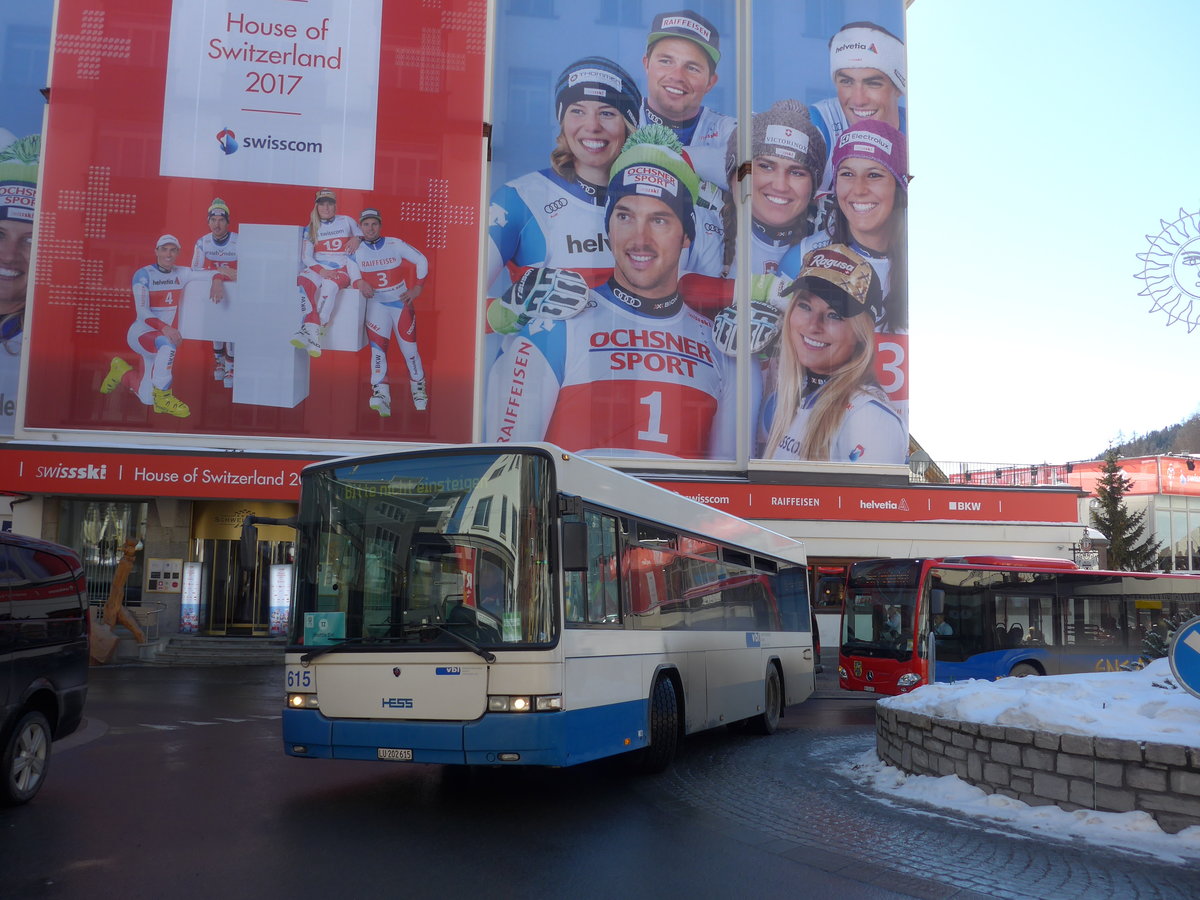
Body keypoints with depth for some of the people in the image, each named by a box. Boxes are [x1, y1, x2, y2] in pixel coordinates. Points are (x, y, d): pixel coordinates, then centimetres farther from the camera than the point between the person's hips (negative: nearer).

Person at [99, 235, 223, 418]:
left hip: (166, 334, 5)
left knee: (147, 398, 6)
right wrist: (164, 328, -34)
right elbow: (142, 312, -19)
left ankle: (121, 370, 38)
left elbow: (211, 274, -1)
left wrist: (217, 281, -25)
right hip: (141, 332, -5)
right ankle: (162, 396, -24)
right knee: (167, 344, -41)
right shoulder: (144, 275, -11)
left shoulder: (181, 274, 3)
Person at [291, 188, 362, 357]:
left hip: (341, 269, -2)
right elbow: (307, 257, 6)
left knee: (329, 285, -37)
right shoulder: (311, 229, 13)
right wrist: (321, 270, -13)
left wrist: (356, 238, -5)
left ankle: (316, 332, -41)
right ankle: (310, 331, -45)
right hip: (317, 268, 2)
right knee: (303, 282, -34)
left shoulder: (347, 221, 11)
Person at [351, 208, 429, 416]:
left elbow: (422, 261, 0)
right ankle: (381, 396, -25)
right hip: (376, 303, 0)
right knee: (378, 345, -17)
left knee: (409, 348, 2)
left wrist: (417, 288, -3)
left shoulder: (395, 244, -5)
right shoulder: (356, 250, -2)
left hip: (401, 301, 0)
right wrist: (359, 283, -19)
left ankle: (419, 389, 25)